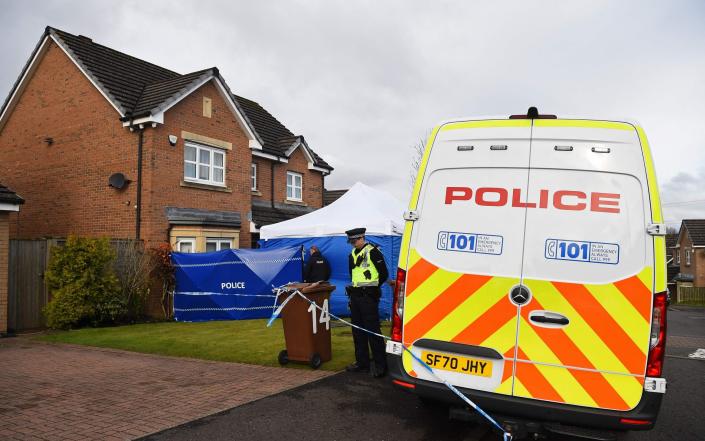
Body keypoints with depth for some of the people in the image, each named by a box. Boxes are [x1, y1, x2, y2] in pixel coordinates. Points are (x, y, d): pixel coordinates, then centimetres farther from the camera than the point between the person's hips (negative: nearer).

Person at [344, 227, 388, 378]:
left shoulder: (373, 251, -10)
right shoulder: (352, 254, 14)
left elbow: (384, 274, -10)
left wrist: (372, 287, -2)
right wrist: (355, 287, 12)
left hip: (368, 296, -8)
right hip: (355, 296, 8)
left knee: (373, 331, -7)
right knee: (358, 331, 13)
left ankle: (380, 365, 0)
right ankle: (362, 362, 23)